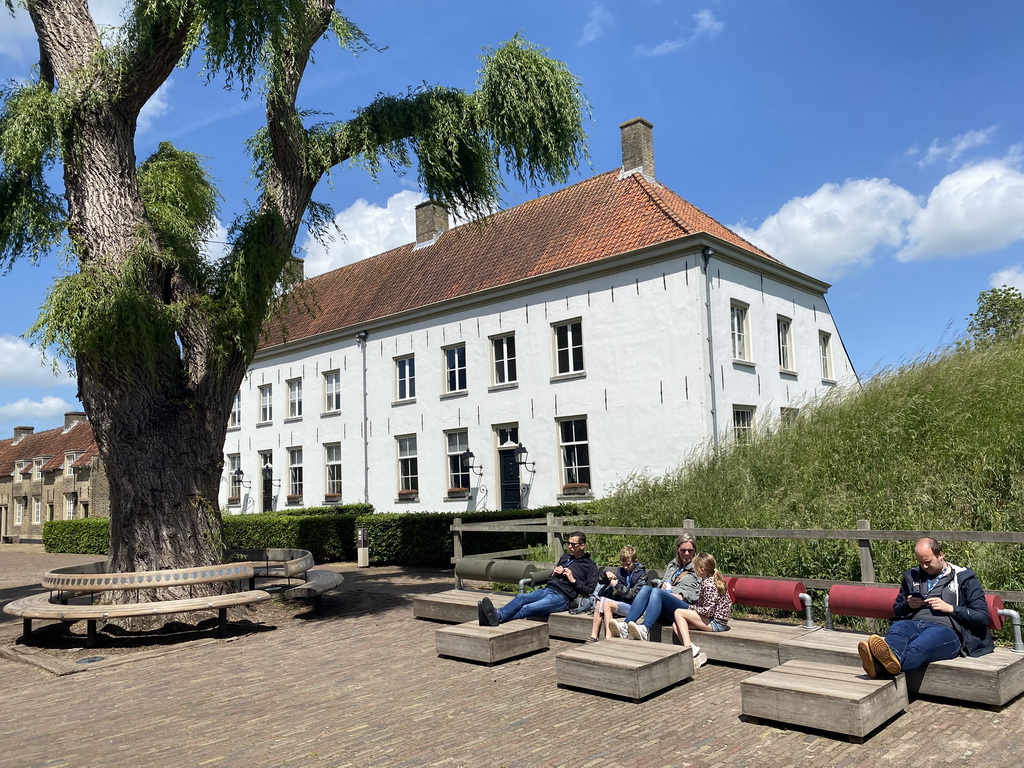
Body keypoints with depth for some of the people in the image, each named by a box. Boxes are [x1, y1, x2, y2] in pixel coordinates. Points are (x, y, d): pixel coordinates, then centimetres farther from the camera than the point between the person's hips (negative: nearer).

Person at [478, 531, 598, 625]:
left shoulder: (590, 566, 8)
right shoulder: (565, 557, 28)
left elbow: (590, 591, -2)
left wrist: (573, 580, -7)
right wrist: (554, 573, 11)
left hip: (562, 597, -7)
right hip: (547, 589, 7)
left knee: (528, 608, -30)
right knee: (520, 598, -25)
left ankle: (497, 617, -50)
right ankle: (497, 614, -47)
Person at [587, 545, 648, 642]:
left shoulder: (641, 574, -3)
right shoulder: (621, 570, 15)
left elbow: (633, 594, -13)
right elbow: (602, 580, 25)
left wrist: (617, 585, -14)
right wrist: (607, 573, 2)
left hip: (632, 606, -6)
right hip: (620, 602, 7)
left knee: (607, 603, -27)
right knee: (599, 603, -18)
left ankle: (608, 639, -33)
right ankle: (593, 637, -21)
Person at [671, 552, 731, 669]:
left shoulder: (708, 583, -18)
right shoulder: (713, 580, 13)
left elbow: (707, 610, -21)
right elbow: (701, 603, 22)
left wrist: (692, 609, -5)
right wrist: (692, 608, 6)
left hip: (715, 623, -10)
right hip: (716, 621, 10)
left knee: (678, 612, -12)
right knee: (676, 623, -1)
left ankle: (690, 648, -17)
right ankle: (696, 653, -14)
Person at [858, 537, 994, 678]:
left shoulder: (964, 578, 16)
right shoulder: (912, 576, 28)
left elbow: (983, 616, 10)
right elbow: (896, 609, 37)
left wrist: (950, 608, -3)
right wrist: (908, 605, 13)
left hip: (946, 628, -4)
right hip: (913, 623, 4)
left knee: (929, 636, -42)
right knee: (897, 627, -35)